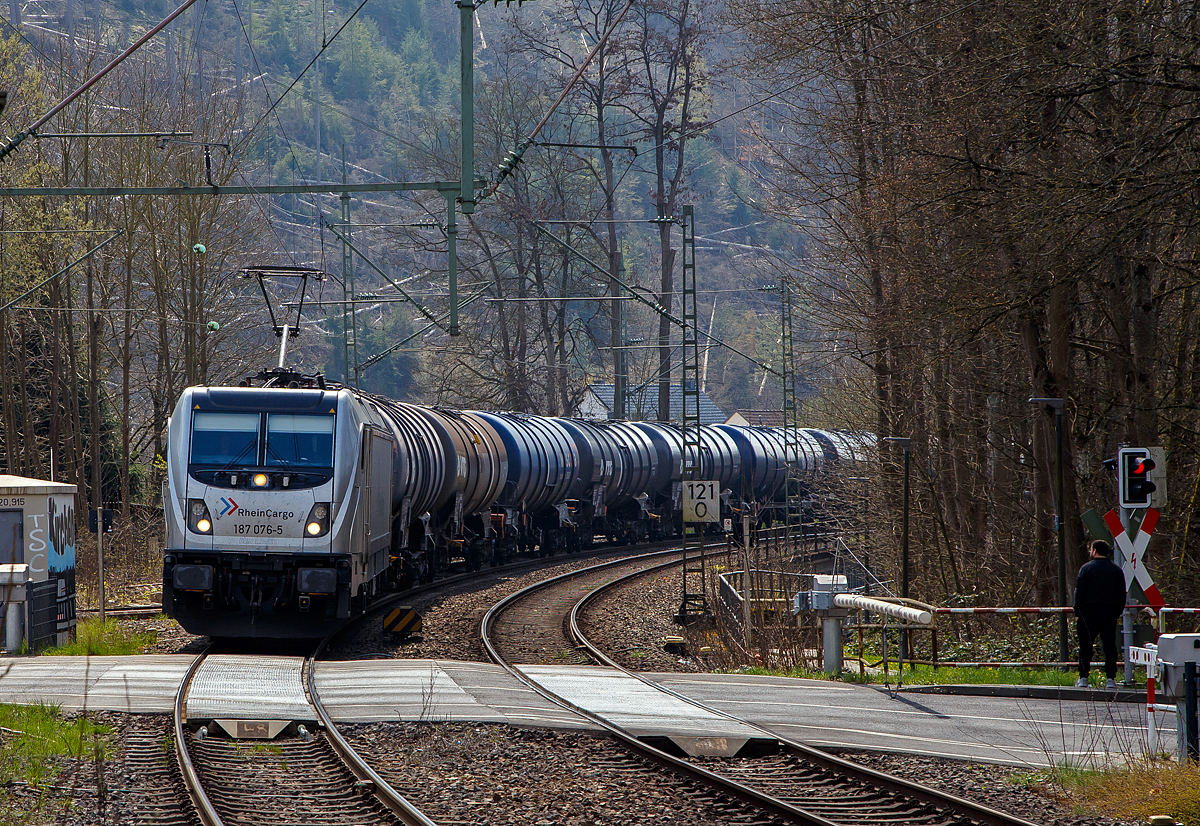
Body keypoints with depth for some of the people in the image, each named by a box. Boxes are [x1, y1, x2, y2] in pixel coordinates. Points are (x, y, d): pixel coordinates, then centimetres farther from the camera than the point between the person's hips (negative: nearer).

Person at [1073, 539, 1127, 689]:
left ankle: (1083, 678, 1)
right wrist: (1117, 613, 15)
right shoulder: (1117, 570, 8)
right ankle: (1110, 678, -2)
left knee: (1085, 646, 2)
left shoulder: (1086, 568, -4)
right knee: (1109, 645, 3)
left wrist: (1077, 613, 0)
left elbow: (1079, 592, -6)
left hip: (1089, 612, -3)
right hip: (1110, 613, 3)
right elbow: (1122, 595, 10)